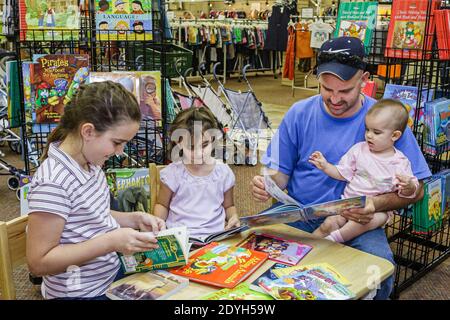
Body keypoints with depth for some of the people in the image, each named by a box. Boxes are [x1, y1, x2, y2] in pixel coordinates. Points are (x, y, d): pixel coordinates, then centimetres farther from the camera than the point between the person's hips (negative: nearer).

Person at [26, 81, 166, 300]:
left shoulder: (89, 162, -1)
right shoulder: (53, 182, -26)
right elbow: (38, 262, -23)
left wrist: (135, 219, -3)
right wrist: (111, 242, -28)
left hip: (111, 273, 8)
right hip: (81, 293, -7)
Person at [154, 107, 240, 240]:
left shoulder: (223, 172, 3)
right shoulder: (173, 173, -2)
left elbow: (229, 205, 16)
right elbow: (162, 204, 10)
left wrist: (233, 217, -5)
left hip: (214, 235, 3)